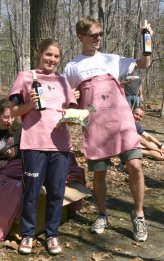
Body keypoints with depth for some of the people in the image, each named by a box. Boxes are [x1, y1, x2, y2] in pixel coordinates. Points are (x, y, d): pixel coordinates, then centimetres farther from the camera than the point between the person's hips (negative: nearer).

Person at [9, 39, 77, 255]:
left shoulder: (62, 80, 17)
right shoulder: (26, 76, 6)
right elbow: (14, 111, 4)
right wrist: (30, 105, -14)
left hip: (60, 143, 3)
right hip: (35, 143, -3)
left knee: (56, 191, 6)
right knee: (31, 191, 3)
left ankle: (52, 234, 20)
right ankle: (28, 234, 19)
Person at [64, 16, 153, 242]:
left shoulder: (112, 60, 15)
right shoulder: (72, 68, 12)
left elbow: (144, 64, 17)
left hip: (121, 119, 1)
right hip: (94, 124, 0)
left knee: (135, 165, -9)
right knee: (98, 171, 4)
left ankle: (138, 215, 8)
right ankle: (102, 214, 26)